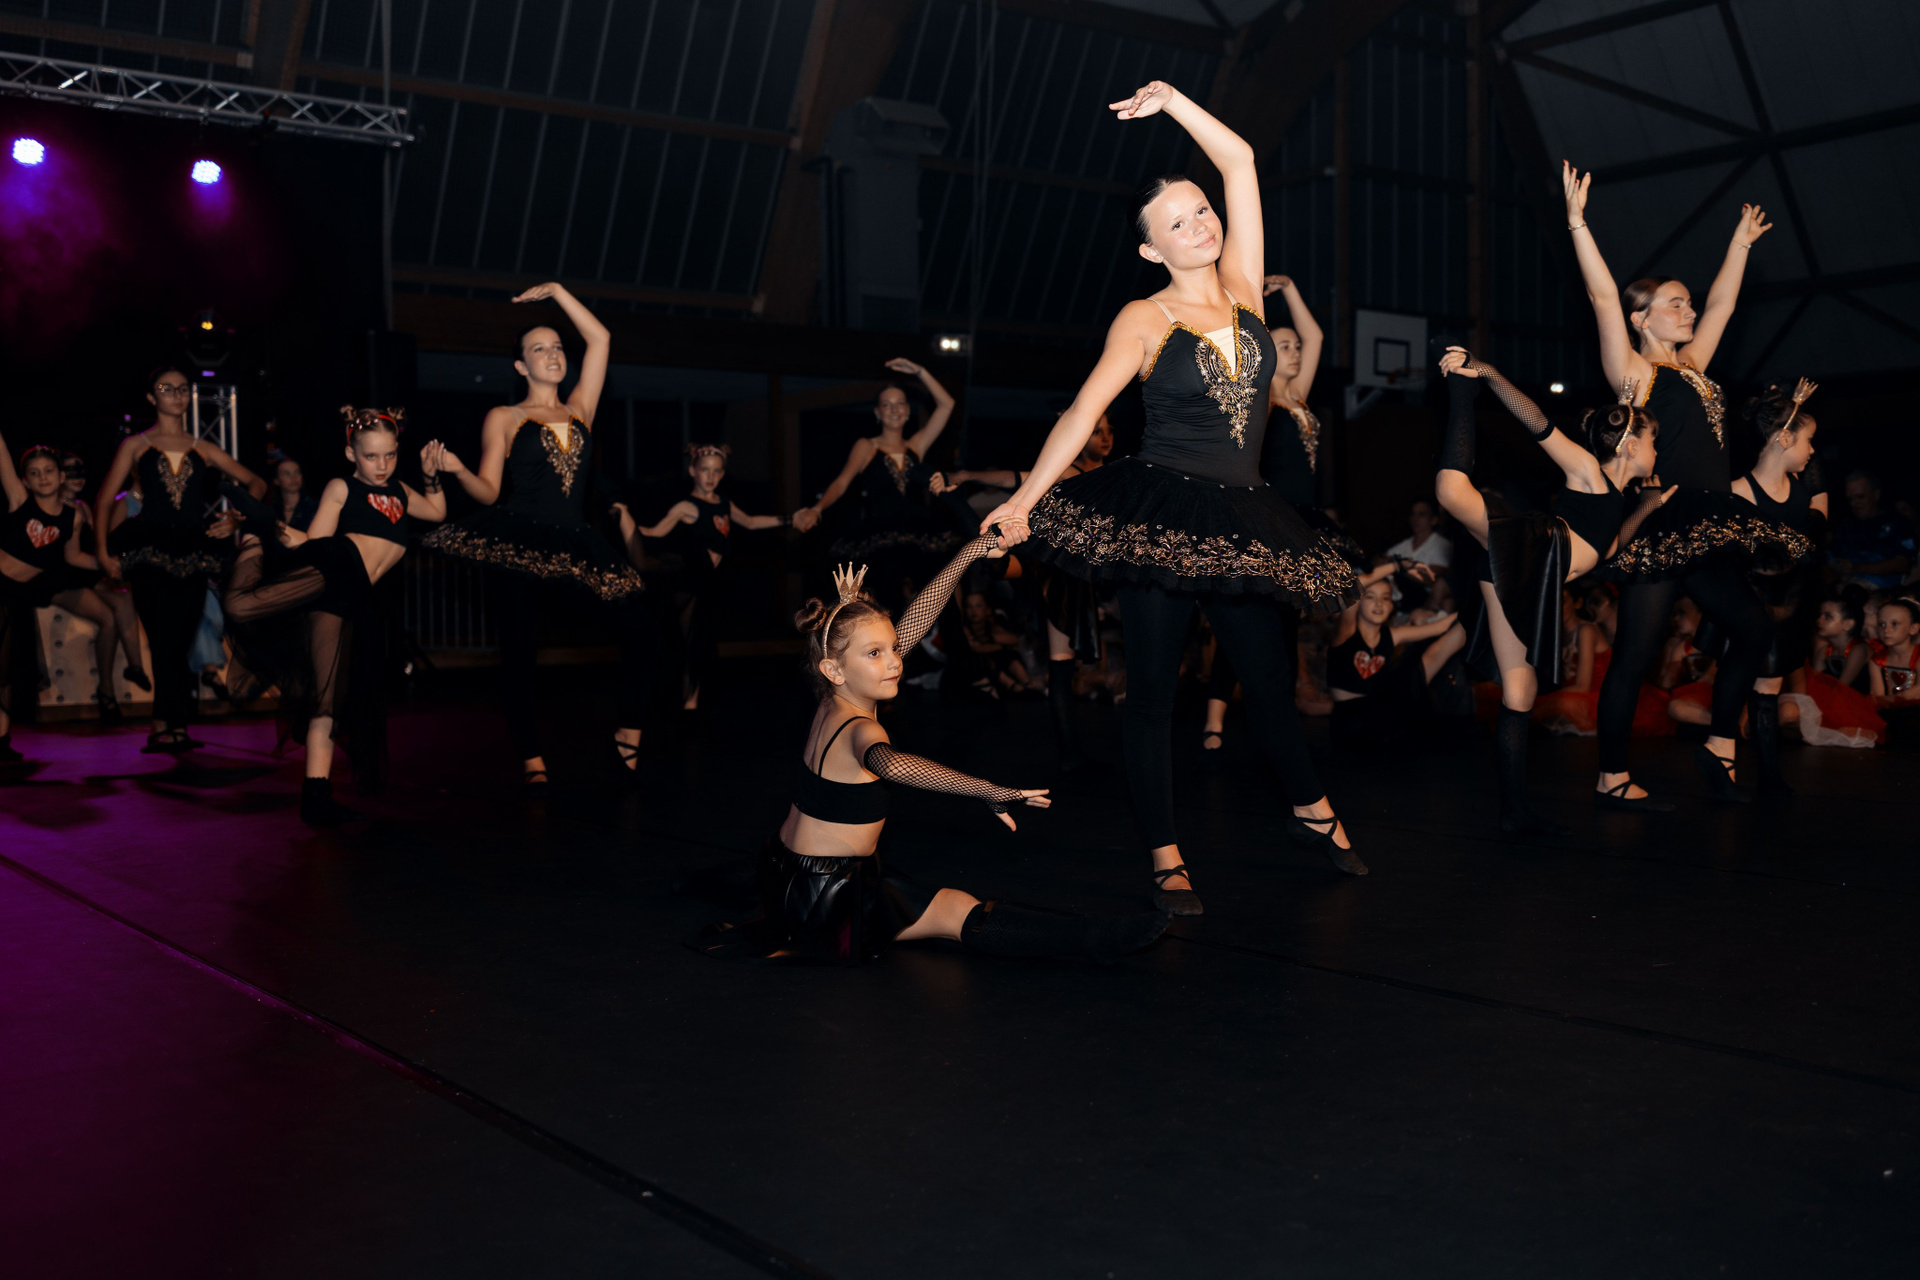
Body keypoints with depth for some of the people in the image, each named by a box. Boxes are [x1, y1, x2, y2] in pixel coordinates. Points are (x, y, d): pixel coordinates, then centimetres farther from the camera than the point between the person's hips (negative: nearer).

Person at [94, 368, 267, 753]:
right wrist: (103, 552, -3)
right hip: (149, 554, -2)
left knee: (176, 645, -2)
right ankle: (175, 728, -7)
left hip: (193, 556, 2)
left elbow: (255, 484, 18)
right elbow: (104, 500, 8)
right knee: (167, 645, -11)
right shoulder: (135, 445, 10)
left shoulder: (204, 449, 15)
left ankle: (166, 728, 3)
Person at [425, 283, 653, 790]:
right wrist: (456, 469, -18)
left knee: (639, 626, -12)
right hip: (518, 543, -2)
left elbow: (600, 339, 14)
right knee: (519, 651, -3)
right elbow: (489, 491, 2)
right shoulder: (503, 418, 9)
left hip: (575, 542, 3)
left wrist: (557, 292, 17)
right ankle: (531, 759, 8)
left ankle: (628, 732, 2)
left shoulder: (579, 412, 16)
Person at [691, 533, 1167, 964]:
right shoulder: (858, 729, -23)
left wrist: (965, 557, 2)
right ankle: (1094, 940, -21)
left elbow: (910, 626, 4)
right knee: (958, 912, -15)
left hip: (786, 872, 8)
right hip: (828, 899, -8)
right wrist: (986, 790, -59)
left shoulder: (833, 705, 2)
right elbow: (888, 763, -51)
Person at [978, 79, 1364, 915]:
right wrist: (1024, 500, -19)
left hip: (1238, 520, 4)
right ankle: (1165, 860, 11)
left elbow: (1241, 162, 9)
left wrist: (1173, 102, 7)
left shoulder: (1242, 289, 8)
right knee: (1152, 688, 1)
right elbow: (1085, 410, -12)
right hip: (1158, 516, -4)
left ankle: (1313, 815, 35)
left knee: (1269, 675, 14)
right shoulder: (1147, 319, -4)